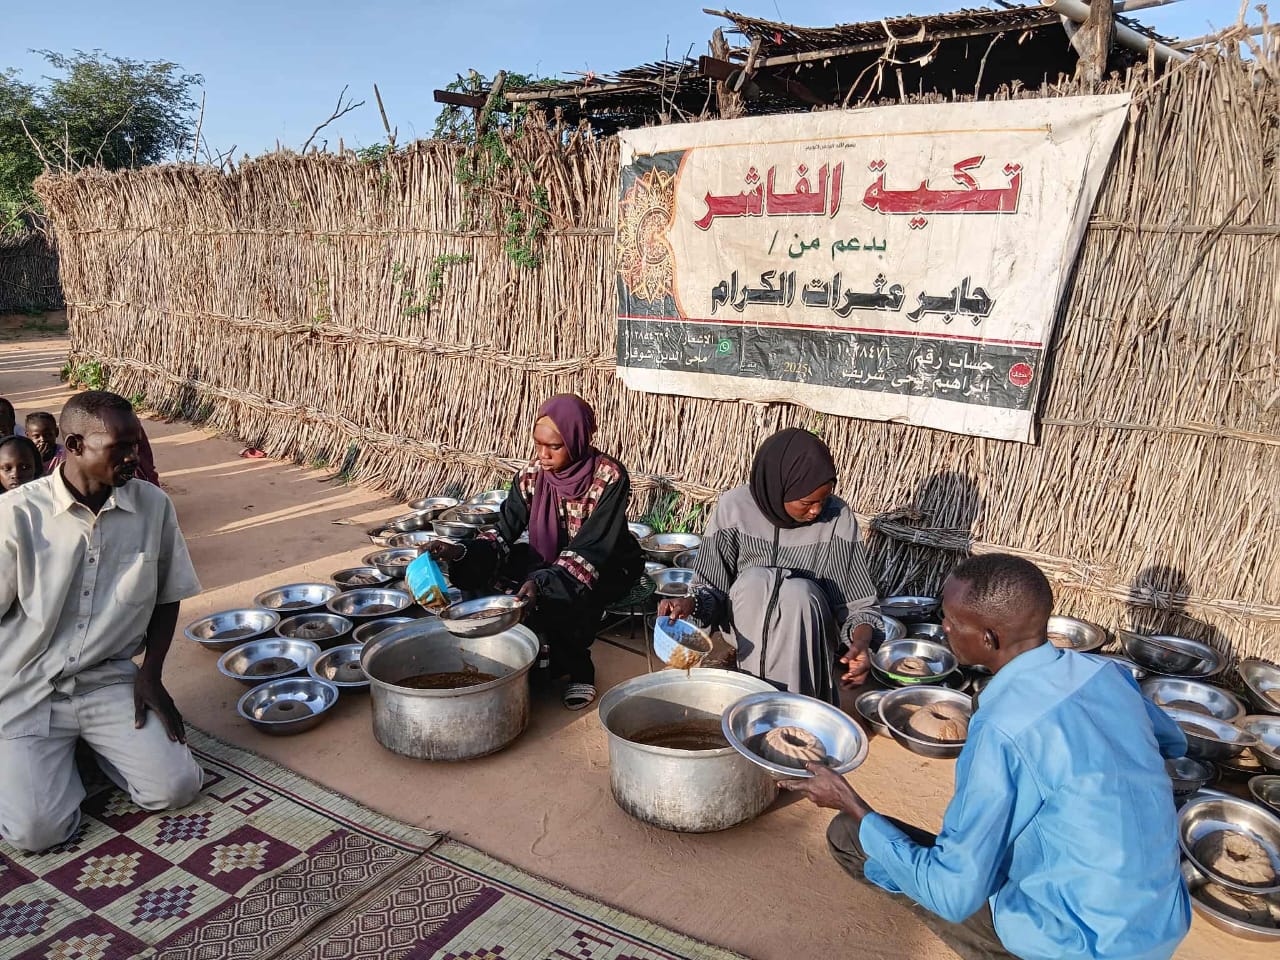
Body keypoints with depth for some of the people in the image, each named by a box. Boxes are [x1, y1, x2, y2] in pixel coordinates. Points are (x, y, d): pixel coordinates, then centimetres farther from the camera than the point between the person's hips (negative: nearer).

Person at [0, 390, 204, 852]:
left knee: (175, 788, -11)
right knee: (38, 829, -15)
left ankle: (94, 743, 17)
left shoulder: (153, 506, -6)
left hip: (109, 681, 2)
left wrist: (150, 675, -1)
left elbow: (166, 598, 6)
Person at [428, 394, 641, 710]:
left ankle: (579, 669, -5)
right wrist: (460, 552, -32)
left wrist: (542, 583, -47)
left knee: (557, 598, -35)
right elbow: (504, 535, -13)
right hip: (551, 559, 6)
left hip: (610, 568, -5)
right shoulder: (533, 475, -11)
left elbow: (590, 551, -32)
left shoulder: (610, 478, -26)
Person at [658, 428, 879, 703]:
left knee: (799, 592, -31)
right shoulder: (735, 506, -15)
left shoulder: (838, 517, -14)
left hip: (807, 626, 0)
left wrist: (860, 644, -29)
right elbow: (712, 587, -9)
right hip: (746, 624, 0)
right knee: (755, 580, -30)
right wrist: (691, 604, -31)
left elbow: (859, 603, -9)